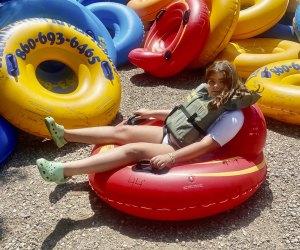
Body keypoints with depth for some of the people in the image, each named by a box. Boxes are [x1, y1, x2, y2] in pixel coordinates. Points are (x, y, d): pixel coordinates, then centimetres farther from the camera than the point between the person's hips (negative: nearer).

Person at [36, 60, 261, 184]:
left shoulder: (233, 116, -18)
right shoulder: (208, 96, 8)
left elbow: (206, 145, -26)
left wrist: (170, 158, -34)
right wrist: (152, 113, 23)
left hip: (186, 154, -8)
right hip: (171, 135, 8)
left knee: (133, 150, -25)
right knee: (122, 131, -3)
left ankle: (64, 171, -30)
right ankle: (65, 134, 3)